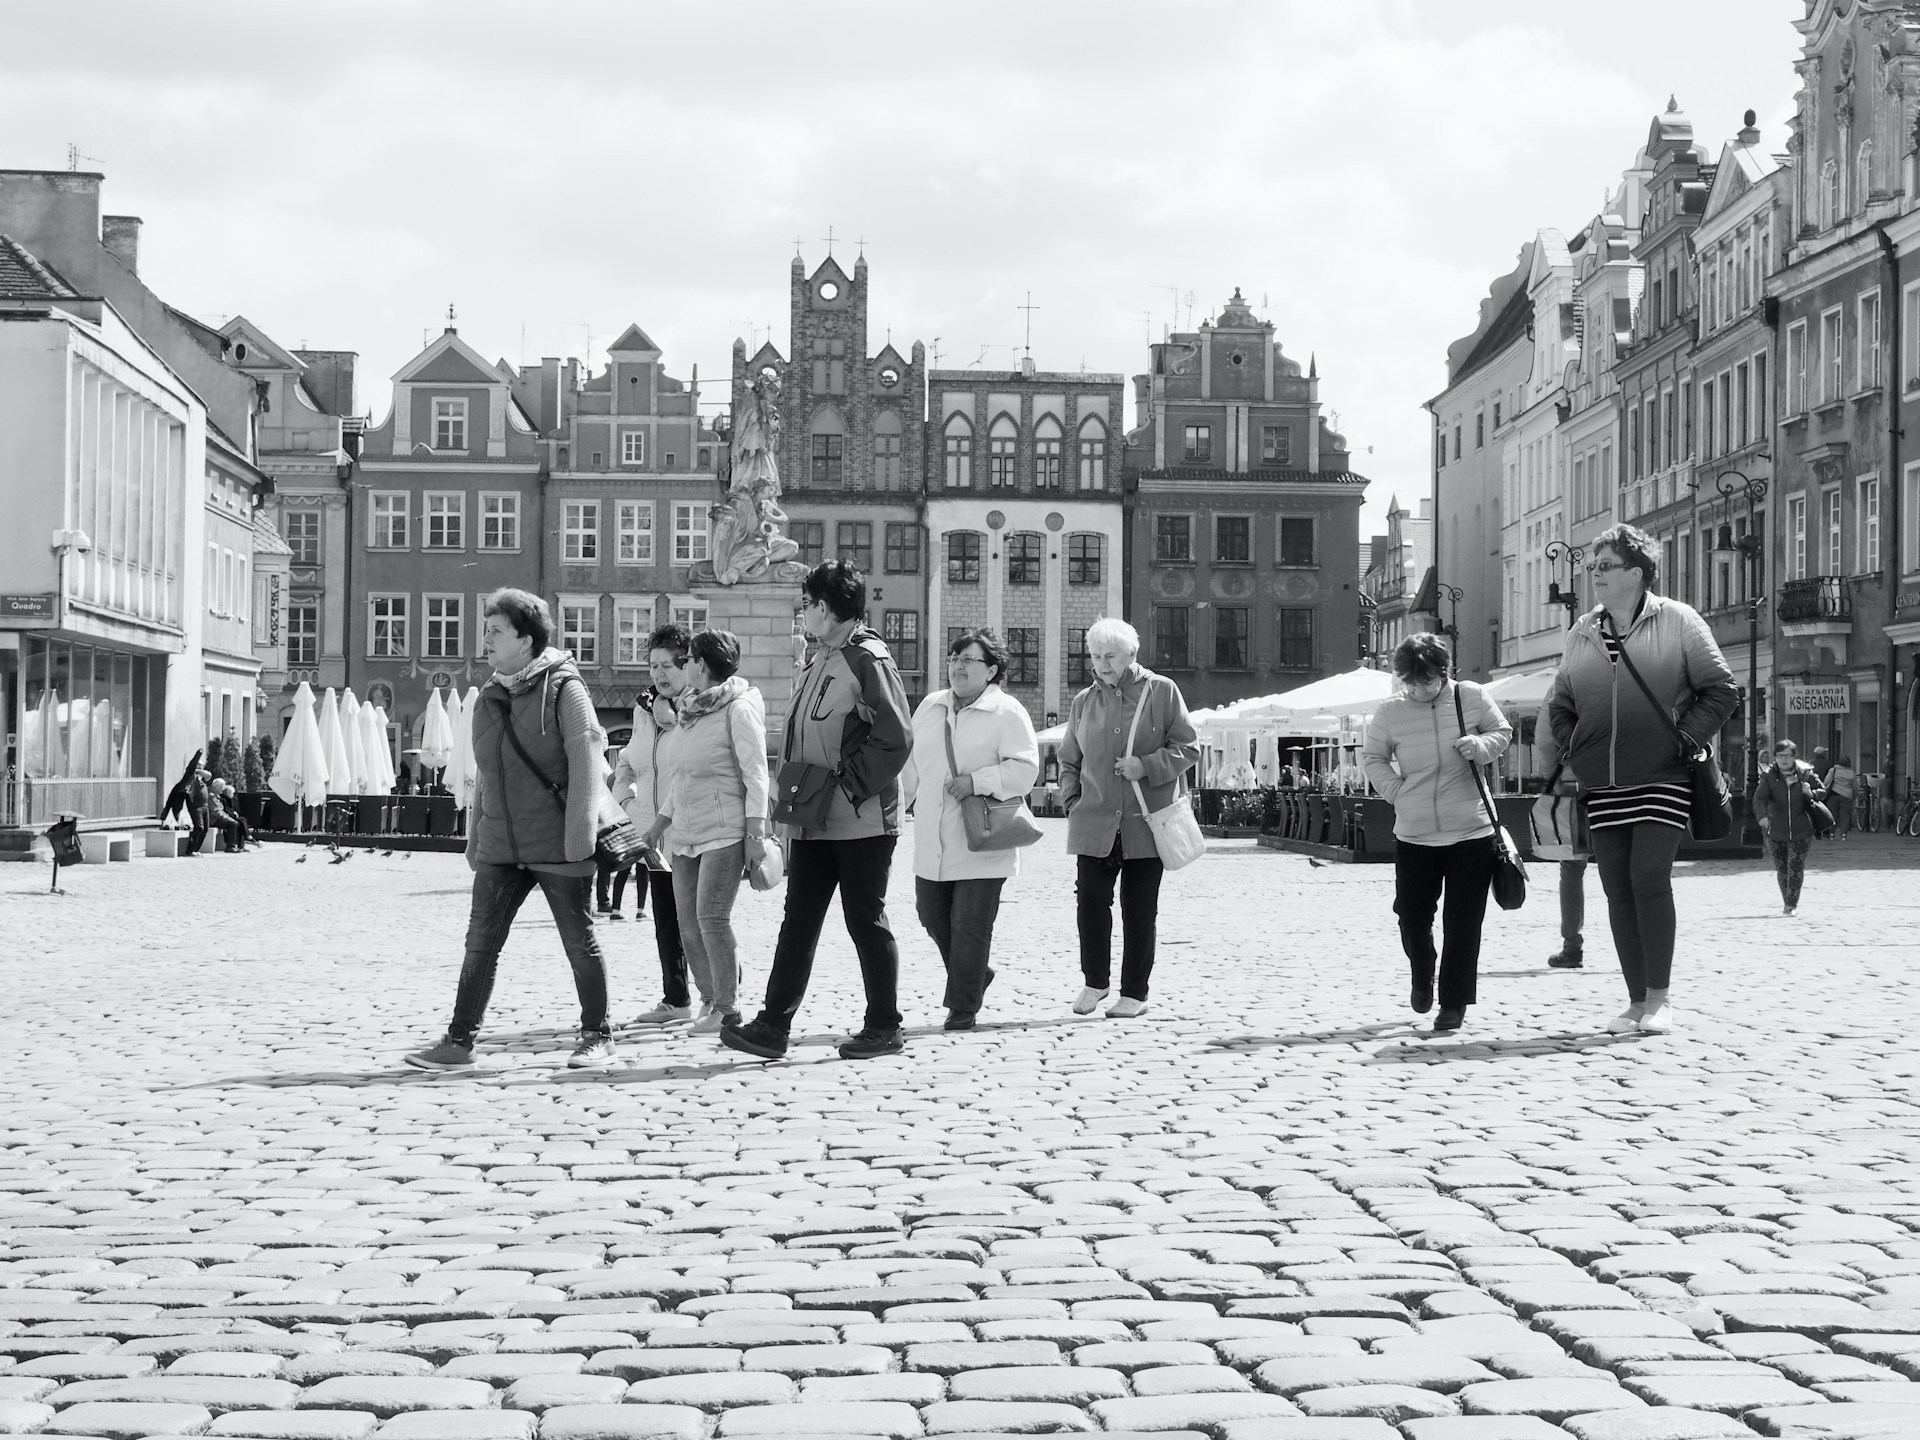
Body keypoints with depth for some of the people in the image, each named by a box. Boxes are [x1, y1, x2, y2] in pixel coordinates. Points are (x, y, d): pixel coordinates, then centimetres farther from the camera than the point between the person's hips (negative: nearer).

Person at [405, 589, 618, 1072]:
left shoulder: (562, 688, -8)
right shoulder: (490, 698, 13)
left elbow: (586, 760, -13)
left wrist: (579, 836, -18)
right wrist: (474, 836, 17)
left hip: (557, 846, -6)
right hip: (500, 847, 6)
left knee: (580, 942, 4)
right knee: (481, 942, 2)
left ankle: (597, 1038, 15)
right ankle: (459, 1041, 6)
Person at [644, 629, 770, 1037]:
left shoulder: (739, 707, -7)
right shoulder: (690, 709, 16)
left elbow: (755, 771, -11)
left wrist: (756, 830, -17)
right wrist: (661, 819, 19)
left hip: (725, 830, -8)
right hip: (687, 832, 8)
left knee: (711, 916, -14)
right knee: (689, 921, 4)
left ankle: (728, 1007, -7)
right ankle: (710, 1000, 13)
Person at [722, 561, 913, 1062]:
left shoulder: (868, 659, -11)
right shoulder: (820, 661, 16)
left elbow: (895, 739, -18)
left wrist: (845, 786, -17)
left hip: (862, 820, -8)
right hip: (814, 823, 8)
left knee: (867, 922, 1)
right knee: (798, 922, 6)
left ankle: (884, 1028, 12)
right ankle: (773, 1026, 7)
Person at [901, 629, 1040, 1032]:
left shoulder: (1007, 713, -7)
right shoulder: (930, 707, 11)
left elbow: (1025, 769, -15)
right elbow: (910, 758, 22)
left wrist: (976, 782, -22)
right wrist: (914, 799, 13)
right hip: (932, 843, 6)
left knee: (969, 926, -4)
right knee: (933, 915, 13)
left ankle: (963, 1007, 7)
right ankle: (973, 977, 35)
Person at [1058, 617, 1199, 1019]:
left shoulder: (1161, 691, 1)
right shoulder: (1083, 703, 11)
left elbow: (1188, 747, 0)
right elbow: (1069, 760, 20)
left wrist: (1146, 766, -14)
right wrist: (1072, 800, 5)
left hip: (1146, 822, -2)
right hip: (1094, 822, 2)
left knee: (1139, 910, 3)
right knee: (1090, 899, -6)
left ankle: (1134, 992, 14)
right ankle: (1095, 981, 14)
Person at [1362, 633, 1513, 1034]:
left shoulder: (1471, 697, -4)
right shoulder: (1389, 714, -3)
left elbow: (1503, 732, 8)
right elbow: (1375, 758, 11)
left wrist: (1480, 746, -12)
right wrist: (1395, 791, -2)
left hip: (1471, 831, -1)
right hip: (1413, 834, 1)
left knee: (1462, 922, 0)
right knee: (1412, 915, 7)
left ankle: (1454, 1002, 10)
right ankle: (1422, 979, 36)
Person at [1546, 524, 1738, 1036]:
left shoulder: (1677, 621, -1)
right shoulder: (1582, 633, 12)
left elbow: (1721, 690, 1)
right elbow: (1559, 705, 22)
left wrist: (1685, 739, -7)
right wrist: (1573, 750, 8)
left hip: (1663, 777, -5)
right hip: (1602, 784, 5)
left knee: (1649, 879, -13)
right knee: (1617, 889, 3)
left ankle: (1659, 998, -3)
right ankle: (1636, 1000, 10)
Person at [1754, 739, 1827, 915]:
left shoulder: (1806, 773, -3)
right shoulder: (1768, 776, -6)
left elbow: (1823, 792, 8)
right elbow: (1759, 798, -17)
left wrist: (1811, 793, -16)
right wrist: (1762, 816, -37)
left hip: (1801, 830, -1)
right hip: (1776, 830, 1)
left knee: (1796, 866, -9)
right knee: (1781, 868, 10)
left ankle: (1791, 904, -5)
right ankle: (1788, 902, 26)